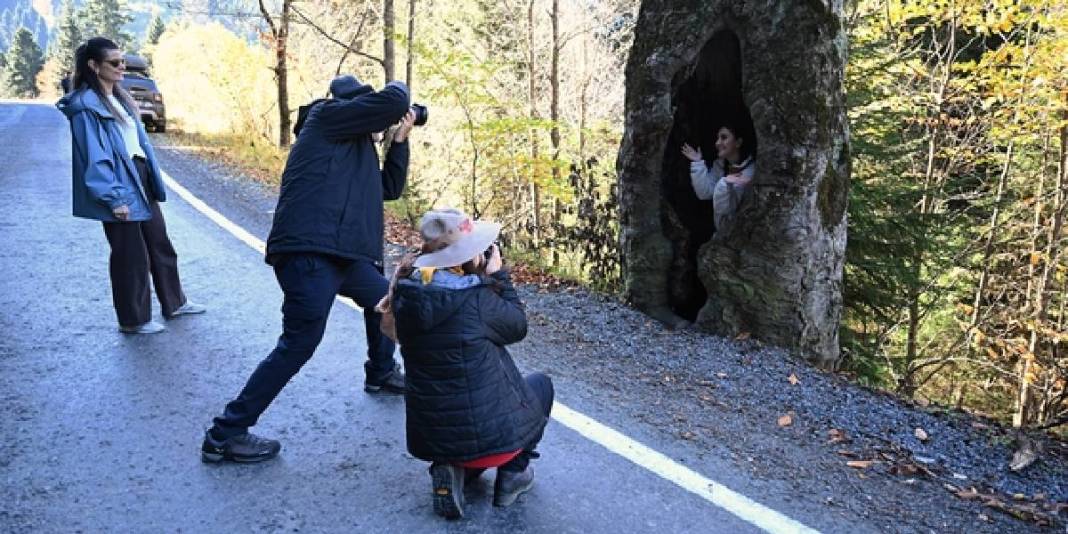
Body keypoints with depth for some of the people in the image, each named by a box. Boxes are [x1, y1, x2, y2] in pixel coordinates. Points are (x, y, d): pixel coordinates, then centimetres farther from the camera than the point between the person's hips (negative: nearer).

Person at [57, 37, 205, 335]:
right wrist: (114, 197, -20)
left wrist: (155, 181, 13)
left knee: (159, 243, 17)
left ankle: (174, 303, 32)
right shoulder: (86, 106, -14)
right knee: (131, 255, 2)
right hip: (120, 189, -8)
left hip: (141, 182, 9)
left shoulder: (119, 98, 12)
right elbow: (94, 158, -18)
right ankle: (133, 320, 17)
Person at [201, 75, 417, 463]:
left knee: (383, 298, 28)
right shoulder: (327, 115, -1)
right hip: (310, 252, -10)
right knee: (299, 342, -11)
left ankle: (381, 373, 50)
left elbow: (390, 188, 26)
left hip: (342, 253, 10)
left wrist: (401, 140, 20)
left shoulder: (356, 146, 24)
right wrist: (398, 88, 12)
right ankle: (226, 434, -3)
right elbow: (391, 103, -11)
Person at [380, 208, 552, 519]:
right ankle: (512, 472, 17)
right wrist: (497, 276, 1)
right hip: (487, 432, -5)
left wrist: (481, 278, 6)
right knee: (540, 385, 25)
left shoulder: (408, 293, -6)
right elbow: (517, 326, -3)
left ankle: (452, 470, 11)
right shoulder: (476, 297, -22)